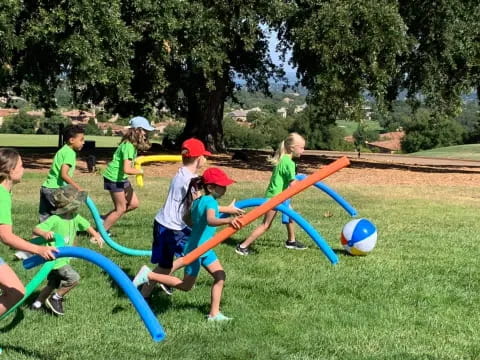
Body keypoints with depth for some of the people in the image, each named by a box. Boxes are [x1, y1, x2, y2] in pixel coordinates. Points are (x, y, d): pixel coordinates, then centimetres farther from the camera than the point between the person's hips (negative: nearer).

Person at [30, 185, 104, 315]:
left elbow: (86, 225, 9)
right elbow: (36, 229, -29)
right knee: (74, 278, -15)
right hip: (55, 259, -8)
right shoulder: (54, 220, -26)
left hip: (64, 258, 8)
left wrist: (96, 235, -8)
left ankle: (38, 303, 39)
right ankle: (56, 298, 3)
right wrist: (44, 233, -50)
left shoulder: (75, 217, -5)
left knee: (53, 285, 22)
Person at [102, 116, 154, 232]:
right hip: (114, 178, -9)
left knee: (134, 203, 12)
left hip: (121, 178, 9)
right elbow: (127, 169, -33)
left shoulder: (133, 144, 4)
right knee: (121, 209, -1)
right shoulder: (129, 146, -26)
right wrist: (141, 171, -20)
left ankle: (105, 219, 21)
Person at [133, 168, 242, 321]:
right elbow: (210, 220, -46)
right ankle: (149, 275, 8)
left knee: (220, 276, 6)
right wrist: (227, 220, -64)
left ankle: (214, 314, 10)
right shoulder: (210, 201, -24)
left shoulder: (197, 201, 4)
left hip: (205, 248, 9)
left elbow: (186, 218, 18)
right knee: (186, 286, 5)